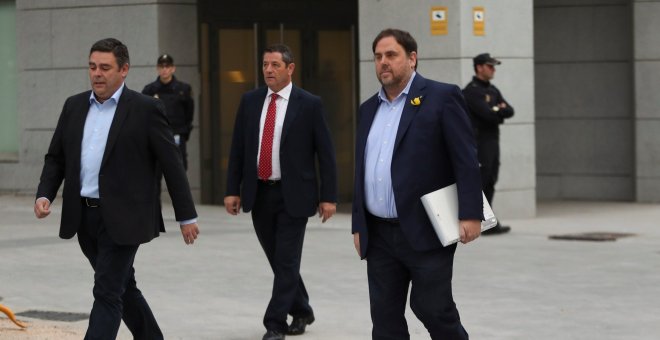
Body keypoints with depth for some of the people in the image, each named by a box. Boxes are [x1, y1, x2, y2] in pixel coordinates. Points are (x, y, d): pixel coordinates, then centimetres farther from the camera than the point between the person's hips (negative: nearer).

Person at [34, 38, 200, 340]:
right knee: (122, 287, 18)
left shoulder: (146, 109, -7)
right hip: (84, 216, 6)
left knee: (107, 293, -9)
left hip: (122, 218, -6)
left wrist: (186, 216, -4)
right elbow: (56, 157, 13)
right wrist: (44, 195, -5)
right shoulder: (74, 106, 9)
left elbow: (172, 164, -5)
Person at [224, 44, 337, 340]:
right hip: (259, 193, 4)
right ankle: (301, 312, 31)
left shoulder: (309, 104, -5)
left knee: (287, 260, -4)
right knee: (277, 259, 13)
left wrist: (328, 196, -7)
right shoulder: (250, 101, 6)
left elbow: (325, 153, -4)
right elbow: (237, 148, 8)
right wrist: (233, 190, 3)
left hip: (293, 194, -4)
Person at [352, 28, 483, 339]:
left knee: (433, 308, -3)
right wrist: (358, 226, 15)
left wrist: (470, 215, -17)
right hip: (379, 235, 6)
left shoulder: (442, 97, -4)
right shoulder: (369, 109, 15)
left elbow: (466, 160, -10)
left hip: (426, 231, -6)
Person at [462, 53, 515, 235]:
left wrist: (498, 111, -11)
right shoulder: (471, 91, -11)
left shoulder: (493, 90, 17)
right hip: (479, 143, -9)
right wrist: (500, 111, -1)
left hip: (493, 141, 9)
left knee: (489, 184, 9)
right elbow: (488, 114, -20)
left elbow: (509, 111, 8)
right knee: (479, 183, -8)